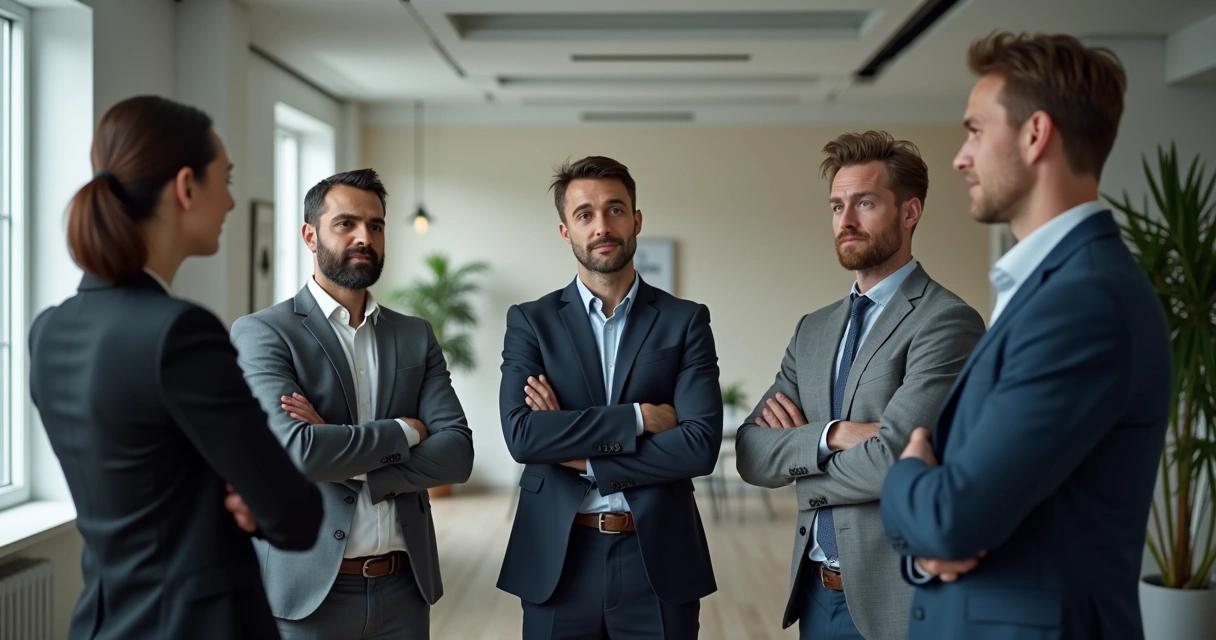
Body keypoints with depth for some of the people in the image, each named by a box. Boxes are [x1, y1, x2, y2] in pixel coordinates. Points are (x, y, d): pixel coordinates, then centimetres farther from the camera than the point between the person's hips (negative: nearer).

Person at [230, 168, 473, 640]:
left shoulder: (416, 336, 8)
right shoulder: (261, 333, -6)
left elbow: (457, 454, -3)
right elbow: (296, 450, -20)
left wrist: (345, 463, -15)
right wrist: (404, 431, -8)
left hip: (404, 585, 4)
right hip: (307, 586, -4)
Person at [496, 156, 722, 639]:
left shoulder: (685, 321, 2)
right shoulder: (530, 322, 3)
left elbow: (700, 445, -10)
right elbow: (521, 435, -12)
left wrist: (580, 455, -11)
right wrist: (638, 417, -15)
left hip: (659, 561, 0)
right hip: (556, 563, 0)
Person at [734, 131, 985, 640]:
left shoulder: (947, 322, -13)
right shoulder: (813, 330, 10)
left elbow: (892, 461, -23)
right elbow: (751, 454, 1)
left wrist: (798, 462, -5)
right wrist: (830, 436, -17)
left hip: (896, 597, -6)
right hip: (817, 592, 6)